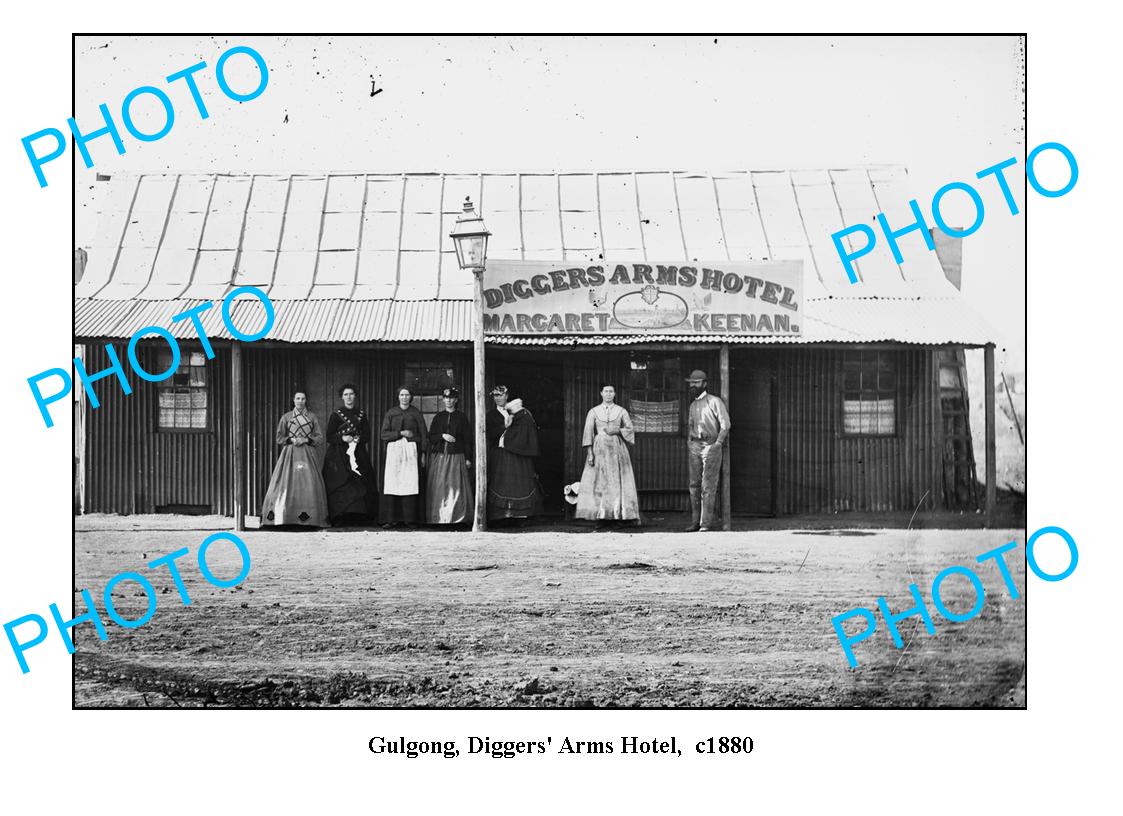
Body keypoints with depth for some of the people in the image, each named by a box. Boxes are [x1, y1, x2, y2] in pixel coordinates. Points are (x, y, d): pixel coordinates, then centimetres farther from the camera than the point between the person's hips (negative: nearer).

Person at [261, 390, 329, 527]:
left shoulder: (312, 417, 10)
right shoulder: (286, 417, 9)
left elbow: (320, 438, 7)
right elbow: (279, 438, 8)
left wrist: (306, 439, -9)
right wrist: (292, 440, -9)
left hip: (308, 454, 0)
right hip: (290, 454, 0)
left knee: (309, 483, -9)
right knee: (288, 483, -9)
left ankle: (307, 517, -9)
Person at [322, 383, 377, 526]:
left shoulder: (361, 415, 14)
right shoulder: (336, 415, 4)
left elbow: (367, 435, 8)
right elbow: (329, 437, 0)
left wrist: (357, 439, -12)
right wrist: (343, 438, -17)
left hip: (358, 454, 3)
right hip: (339, 456, -3)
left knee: (361, 485, -7)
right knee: (341, 484, -12)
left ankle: (360, 517, -7)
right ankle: (340, 518, -13)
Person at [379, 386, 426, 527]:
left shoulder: (416, 413, 9)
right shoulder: (391, 413, 9)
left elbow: (423, 435, 8)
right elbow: (383, 434, 3)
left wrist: (423, 453, 0)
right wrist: (401, 433, -8)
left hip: (411, 451, 0)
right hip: (393, 451, 0)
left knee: (410, 483, -7)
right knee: (392, 483, -7)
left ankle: (409, 519, -4)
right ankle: (391, 519, -7)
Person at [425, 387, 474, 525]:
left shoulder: (461, 417, 5)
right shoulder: (438, 417, 11)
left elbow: (468, 438, 4)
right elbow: (431, 437, 9)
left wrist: (468, 458, -1)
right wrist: (442, 436, -10)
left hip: (456, 457, -2)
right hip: (439, 456, 2)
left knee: (456, 487, -4)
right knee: (439, 488, -2)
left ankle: (457, 517, -1)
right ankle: (438, 517, 1)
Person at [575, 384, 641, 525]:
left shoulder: (621, 411, 10)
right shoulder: (594, 412, 8)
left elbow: (630, 429, 11)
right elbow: (588, 433, 3)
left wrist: (617, 431, -8)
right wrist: (589, 453, -7)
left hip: (617, 449, 0)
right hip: (599, 449, 0)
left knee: (617, 482, -6)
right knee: (598, 482, -6)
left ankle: (619, 515, -7)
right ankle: (600, 516, -6)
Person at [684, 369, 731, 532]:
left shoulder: (714, 401, -1)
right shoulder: (692, 405, 18)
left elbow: (725, 424, -4)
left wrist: (718, 443, -11)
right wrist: (688, 442, 12)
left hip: (711, 446, -6)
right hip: (694, 446, 6)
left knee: (708, 485, -9)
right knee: (694, 484, 3)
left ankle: (706, 523, -9)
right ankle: (695, 521, 6)